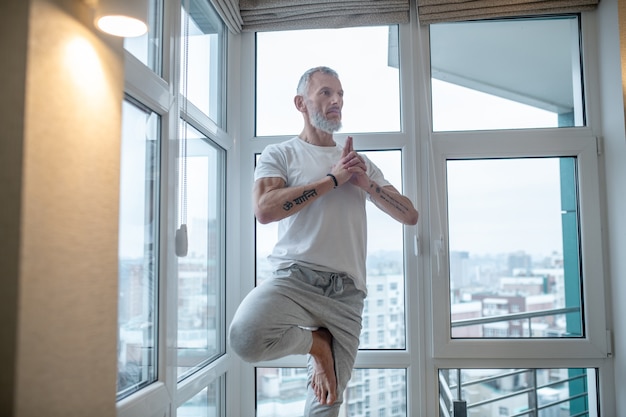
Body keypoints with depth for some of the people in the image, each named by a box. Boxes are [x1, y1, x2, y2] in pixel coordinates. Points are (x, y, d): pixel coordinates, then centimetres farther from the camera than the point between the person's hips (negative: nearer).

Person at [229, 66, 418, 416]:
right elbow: (265, 210, -13)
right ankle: (315, 341, -4)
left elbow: (410, 215, 16)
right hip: (296, 278, -3)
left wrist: (367, 185, -1)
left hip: (347, 292, 3)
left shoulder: (360, 161, 19)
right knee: (246, 336, -33)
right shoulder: (280, 154, 7)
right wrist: (332, 179, -8)